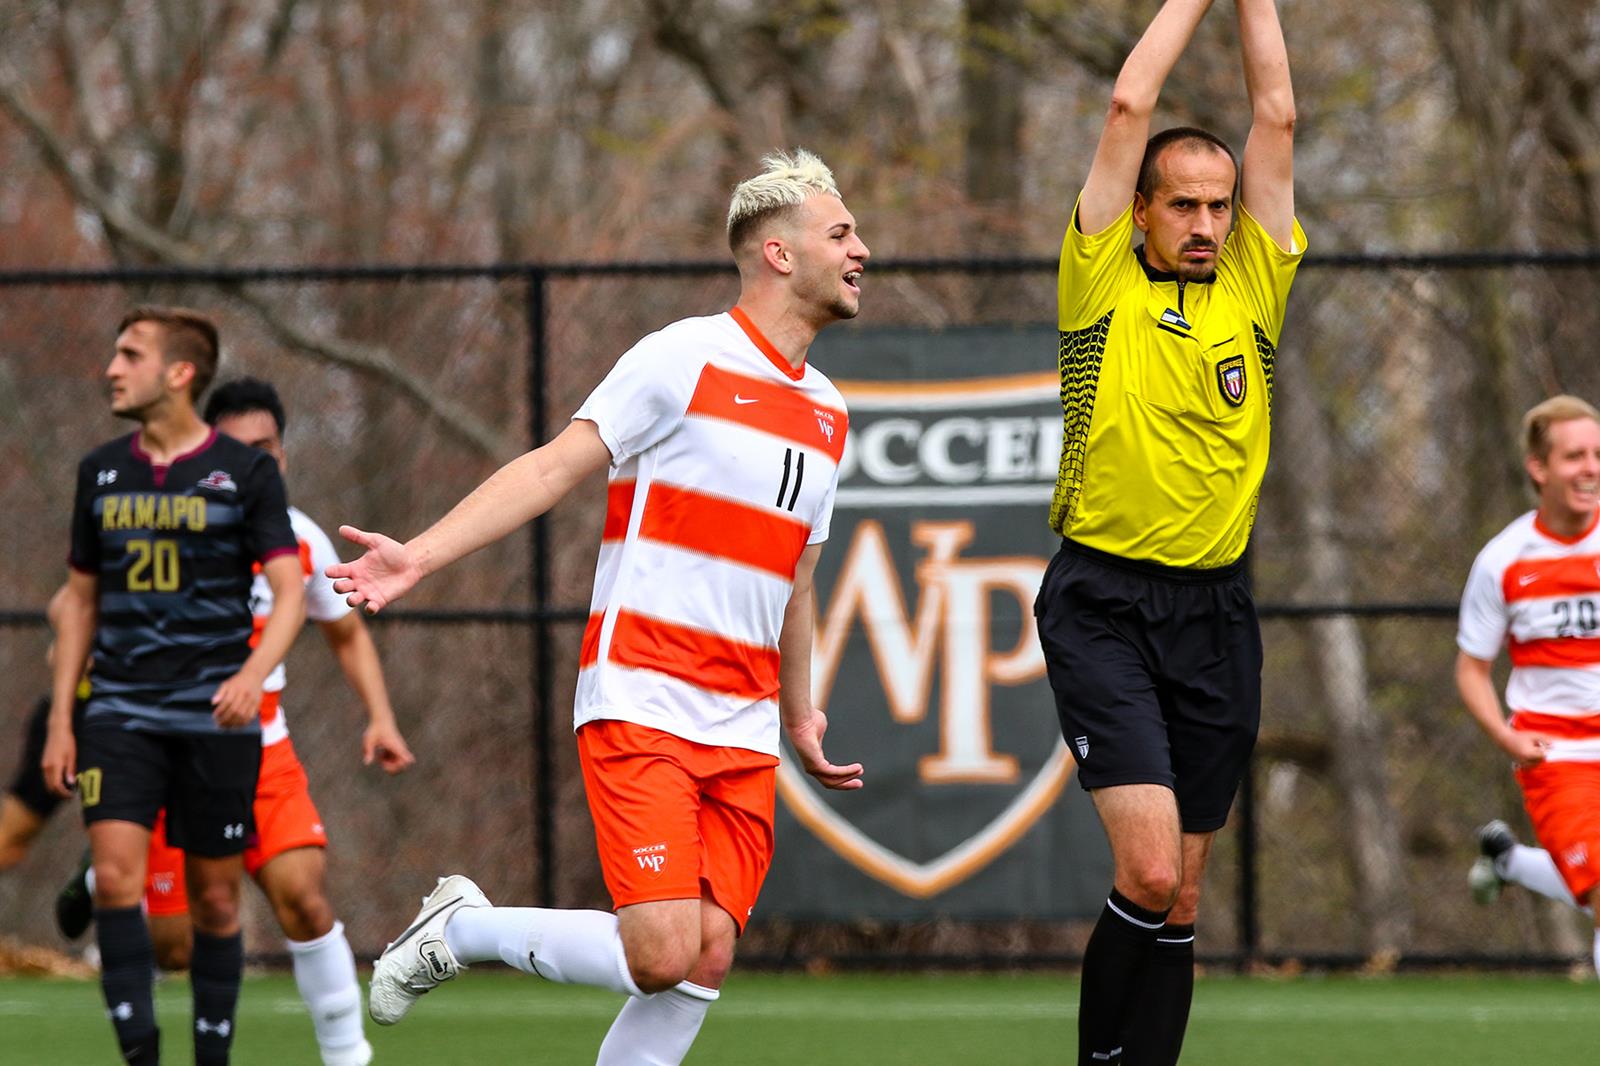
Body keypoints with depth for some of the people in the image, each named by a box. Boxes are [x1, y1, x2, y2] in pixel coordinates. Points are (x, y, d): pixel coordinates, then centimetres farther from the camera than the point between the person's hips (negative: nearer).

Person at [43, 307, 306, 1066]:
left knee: (214, 898, 4)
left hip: (215, 718, -2)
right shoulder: (101, 471, 9)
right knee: (116, 875, -15)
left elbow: (289, 591, -6)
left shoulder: (244, 471, -2)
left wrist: (254, 672, -25)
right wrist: (60, 720, 10)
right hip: (121, 711, 2)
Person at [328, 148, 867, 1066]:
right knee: (662, 952, -17)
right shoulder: (685, 358, -5)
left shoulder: (828, 416, 17)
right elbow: (556, 467, -9)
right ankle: (462, 930, 6)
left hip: (744, 736, 7)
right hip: (641, 704, -7)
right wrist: (424, 555, -18)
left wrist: (800, 717, 27)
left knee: (707, 961, -6)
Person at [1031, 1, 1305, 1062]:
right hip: (1104, 605, -4)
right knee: (1148, 870, -16)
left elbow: (1277, 117, 8)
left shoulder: (1253, 287, 10)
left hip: (1215, 608, 4)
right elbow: (1130, 107, 0)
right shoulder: (1103, 283, 2)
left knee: (1182, 896, 5)